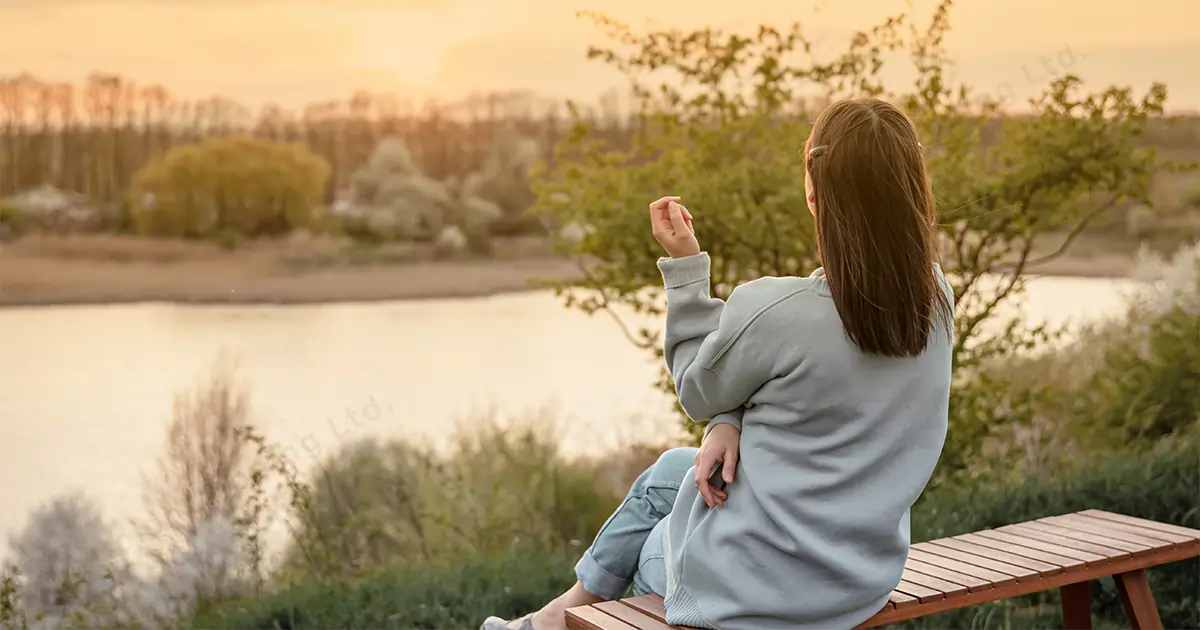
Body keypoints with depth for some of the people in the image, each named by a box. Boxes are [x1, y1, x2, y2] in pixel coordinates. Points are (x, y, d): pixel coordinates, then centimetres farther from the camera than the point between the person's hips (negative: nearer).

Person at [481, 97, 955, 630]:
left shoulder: (771, 310, -29)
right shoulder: (935, 300, -9)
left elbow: (698, 392, -7)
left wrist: (684, 264, -4)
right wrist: (733, 423, -10)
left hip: (762, 585, -6)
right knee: (669, 469, 28)